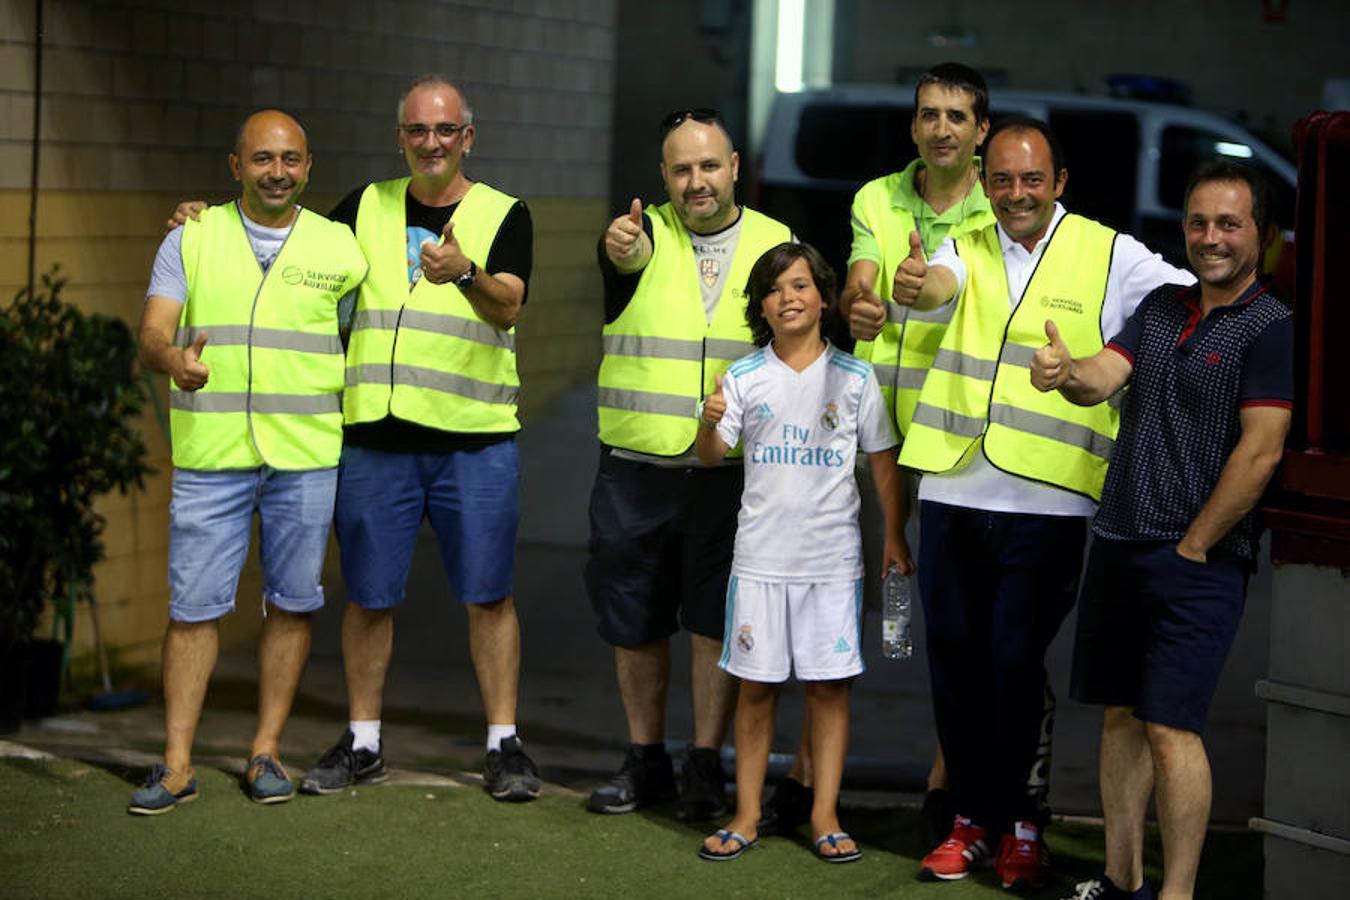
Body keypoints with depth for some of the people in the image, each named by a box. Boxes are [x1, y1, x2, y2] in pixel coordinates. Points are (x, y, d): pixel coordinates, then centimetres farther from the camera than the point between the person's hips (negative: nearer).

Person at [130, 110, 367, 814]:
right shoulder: (192, 239, 4)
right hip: (210, 454, -1)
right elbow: (152, 334, -6)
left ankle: (266, 751, 16)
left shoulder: (339, 246, 7)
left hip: (306, 457, 1)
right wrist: (172, 359, -27)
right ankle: (176, 765, 3)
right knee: (194, 605, -2)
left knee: (290, 603, 5)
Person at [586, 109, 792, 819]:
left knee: (716, 619, 0)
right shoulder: (644, 235, 0)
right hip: (635, 467, 1)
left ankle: (706, 766, 12)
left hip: (732, 472, -1)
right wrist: (621, 248, -49)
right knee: (633, 618, 8)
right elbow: (628, 254, -25)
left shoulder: (778, 246, 5)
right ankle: (646, 761, 22)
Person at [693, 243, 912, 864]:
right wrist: (710, 422, -27)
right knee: (756, 684, 5)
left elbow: (883, 460, 7)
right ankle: (747, 814, 13)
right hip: (761, 555, 0)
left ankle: (825, 814, 11)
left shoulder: (854, 377, 2)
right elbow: (711, 456, -6)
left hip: (833, 556, 0)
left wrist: (895, 536, 3)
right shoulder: (744, 378, 2)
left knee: (830, 685, 3)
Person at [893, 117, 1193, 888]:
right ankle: (973, 816, 23)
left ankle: (1018, 823, 13)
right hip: (953, 492, 4)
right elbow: (937, 283, -16)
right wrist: (916, 285, -38)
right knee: (954, 658, 8)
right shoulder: (967, 250, 8)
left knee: (1016, 663, -4)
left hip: (1047, 504, -3)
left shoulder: (1109, 255, 0)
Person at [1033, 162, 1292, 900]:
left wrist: (1192, 546, -11)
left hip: (1198, 562, -7)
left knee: (1170, 726, -10)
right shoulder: (1160, 307, 13)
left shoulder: (1271, 329, -9)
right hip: (1117, 546, 7)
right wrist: (1065, 373, -24)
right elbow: (1104, 378, 0)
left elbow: (1260, 453, -14)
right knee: (1120, 714, 12)